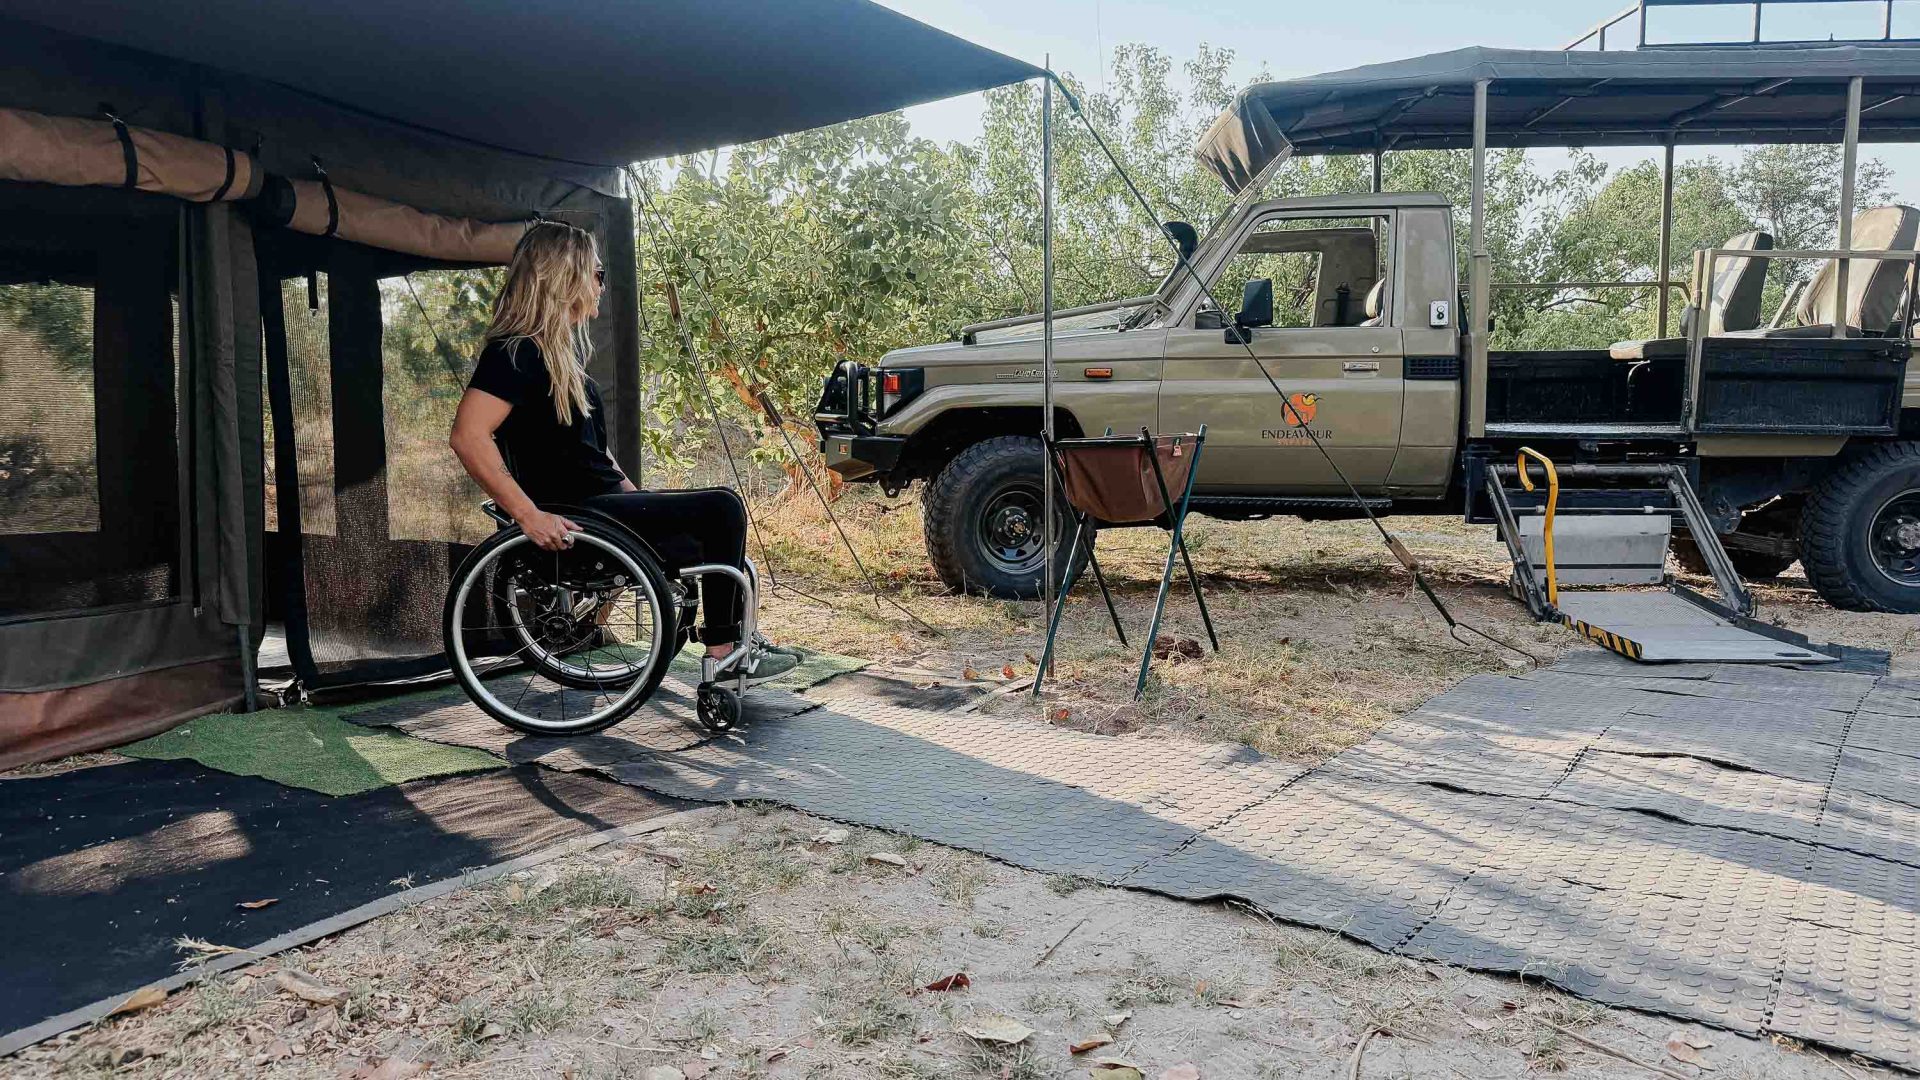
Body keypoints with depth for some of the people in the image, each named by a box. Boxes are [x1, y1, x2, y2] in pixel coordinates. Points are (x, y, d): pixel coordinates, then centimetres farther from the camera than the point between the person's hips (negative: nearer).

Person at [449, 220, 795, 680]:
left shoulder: (559, 347, 16)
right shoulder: (516, 352, -15)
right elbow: (467, 436, -26)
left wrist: (636, 495, 17)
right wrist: (529, 515, -29)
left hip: (602, 501, 10)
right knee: (723, 508, -13)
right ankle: (724, 655, -6)